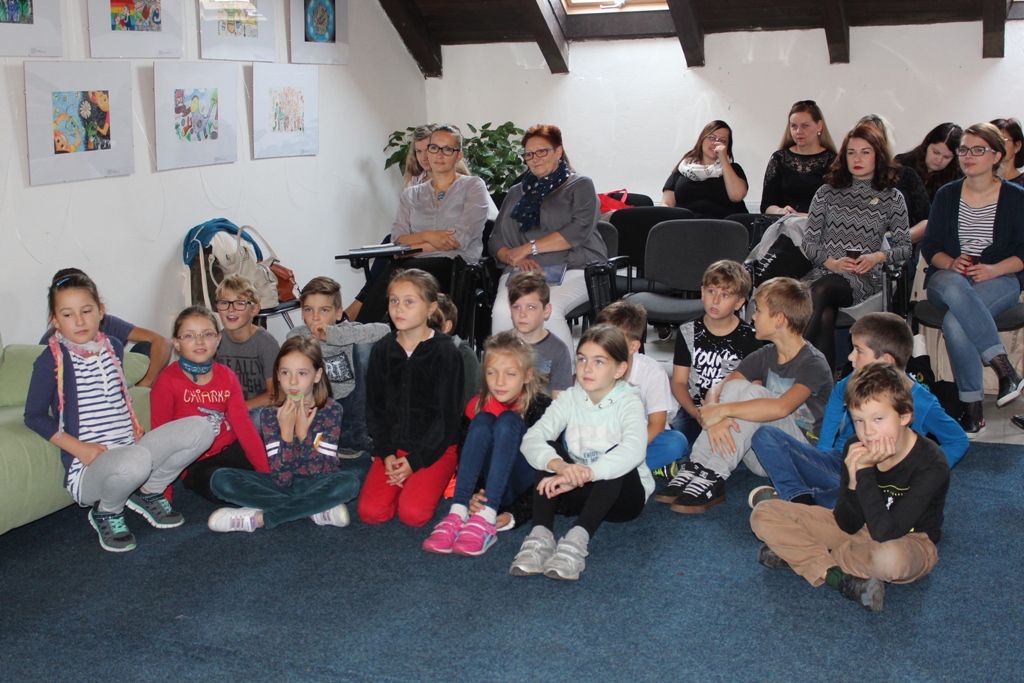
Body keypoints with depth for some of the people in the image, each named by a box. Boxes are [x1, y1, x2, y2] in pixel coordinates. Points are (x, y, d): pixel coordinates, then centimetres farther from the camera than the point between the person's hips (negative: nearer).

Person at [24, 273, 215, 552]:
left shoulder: (113, 347, 11)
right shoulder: (52, 360, -8)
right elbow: (34, 416, -5)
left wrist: (137, 433, 7)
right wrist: (80, 448, -16)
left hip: (130, 448, 6)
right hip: (89, 466, -6)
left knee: (199, 429, -13)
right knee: (135, 459, -40)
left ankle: (148, 492, 7)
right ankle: (105, 513, -5)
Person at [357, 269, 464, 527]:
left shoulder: (445, 352, -8)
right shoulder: (381, 351, 4)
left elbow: (447, 414, -10)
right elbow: (374, 408, 7)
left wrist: (416, 460, -14)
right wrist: (386, 454, -6)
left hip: (434, 447, -4)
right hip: (392, 446, 4)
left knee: (412, 513, -22)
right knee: (371, 512, -16)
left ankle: (435, 481, 8)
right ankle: (403, 481, 12)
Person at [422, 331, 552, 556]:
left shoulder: (541, 407, -11)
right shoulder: (478, 406, -1)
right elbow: (464, 456, -2)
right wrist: (469, 498, -23)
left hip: (526, 488, -3)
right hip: (493, 486, 3)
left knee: (508, 421, -26)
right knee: (482, 421, -23)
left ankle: (486, 521, -39)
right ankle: (457, 516, -35)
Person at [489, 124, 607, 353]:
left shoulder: (580, 186, 13)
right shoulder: (517, 192, 27)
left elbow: (579, 230, -6)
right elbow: (496, 240, 18)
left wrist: (529, 247, -9)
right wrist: (513, 257, -6)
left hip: (573, 268, -3)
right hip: (522, 272, 3)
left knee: (548, 308, -35)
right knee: (503, 310, -30)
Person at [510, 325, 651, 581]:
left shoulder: (629, 403, -14)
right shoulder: (569, 399, -3)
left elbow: (634, 449, -36)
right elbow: (532, 438, -20)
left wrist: (582, 475, -48)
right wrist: (560, 466, -42)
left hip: (625, 495, -3)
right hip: (582, 493, 3)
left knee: (618, 458, -33)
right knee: (549, 458, -20)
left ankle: (577, 540, -45)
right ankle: (540, 536, -36)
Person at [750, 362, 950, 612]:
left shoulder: (931, 463, -27)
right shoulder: (856, 449, -13)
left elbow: (885, 532, -36)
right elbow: (847, 525, -11)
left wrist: (865, 472, -36)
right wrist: (854, 482, -29)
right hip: (861, 530, 5)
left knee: (889, 558, -45)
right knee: (763, 514, -8)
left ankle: (801, 555, -17)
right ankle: (842, 579, -22)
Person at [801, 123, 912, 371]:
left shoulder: (892, 198, 13)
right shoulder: (827, 193, 17)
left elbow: (905, 247, 11)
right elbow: (809, 242, 11)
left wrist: (878, 257, -9)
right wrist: (831, 262, -8)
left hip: (863, 279, -1)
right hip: (822, 272, 2)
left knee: (821, 291, -36)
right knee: (825, 315, -35)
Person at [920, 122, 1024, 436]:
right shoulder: (947, 195, 10)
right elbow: (929, 246, 6)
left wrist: (994, 269, -19)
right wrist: (951, 263, -15)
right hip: (948, 278, 2)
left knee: (955, 322, -36)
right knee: (954, 286, -40)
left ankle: (973, 408, -28)